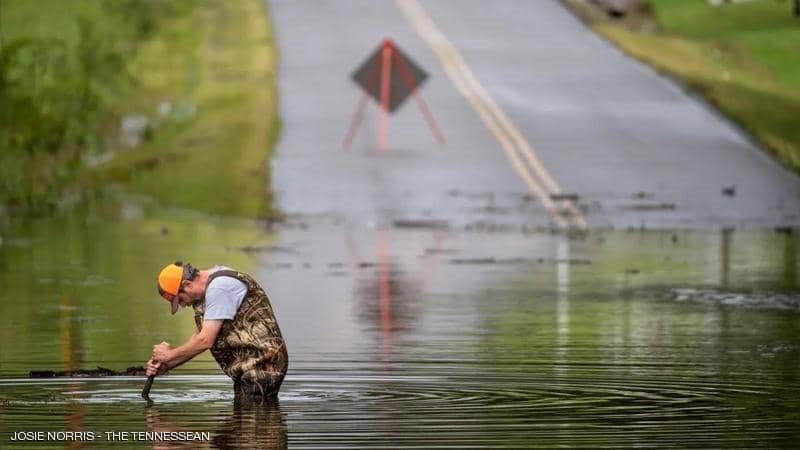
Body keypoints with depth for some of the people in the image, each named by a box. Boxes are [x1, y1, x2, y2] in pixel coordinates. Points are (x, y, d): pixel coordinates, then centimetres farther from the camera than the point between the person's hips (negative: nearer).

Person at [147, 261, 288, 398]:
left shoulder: (219, 287, -18)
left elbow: (205, 341, -20)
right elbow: (199, 336, 19)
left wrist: (169, 355, -5)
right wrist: (166, 366, 10)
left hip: (260, 366, -10)